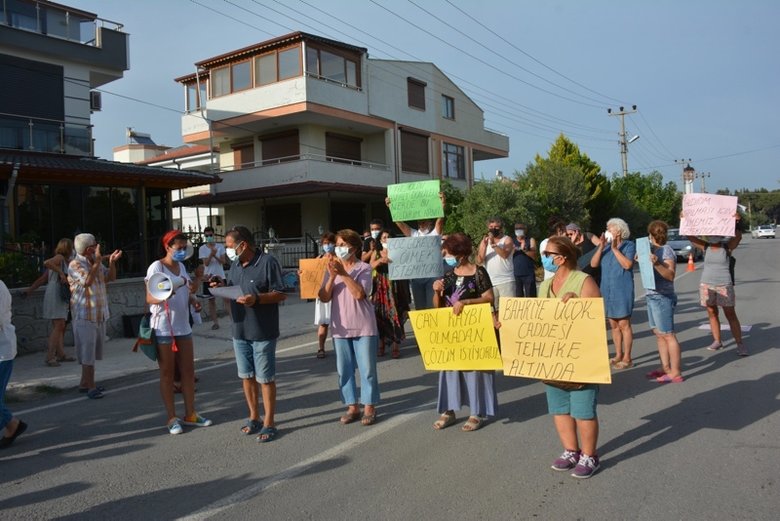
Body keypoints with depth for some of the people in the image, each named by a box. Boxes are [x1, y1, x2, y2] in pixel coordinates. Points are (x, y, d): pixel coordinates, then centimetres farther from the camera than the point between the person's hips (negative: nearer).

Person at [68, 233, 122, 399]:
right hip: (84, 315, -8)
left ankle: (85, 383, 24)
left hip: (99, 314, 8)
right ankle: (91, 387, -1)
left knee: (91, 351, 14)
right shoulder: (75, 265, -12)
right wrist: (97, 262, -22)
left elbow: (111, 277, 11)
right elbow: (87, 281, -25)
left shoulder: (96, 261, 11)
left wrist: (112, 261, -5)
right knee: (88, 351, -5)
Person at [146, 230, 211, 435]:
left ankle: (190, 414, 20)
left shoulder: (181, 266, 11)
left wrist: (193, 300, 1)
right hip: (163, 327, -7)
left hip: (183, 325, 7)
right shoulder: (156, 267, -10)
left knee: (188, 371, 9)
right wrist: (163, 297, -33)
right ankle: (172, 418, 12)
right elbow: (149, 298, -13)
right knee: (167, 373, 3)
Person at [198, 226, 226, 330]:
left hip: (220, 276, 0)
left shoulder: (220, 247, -1)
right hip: (209, 277, 1)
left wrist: (215, 256, -24)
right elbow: (206, 263, -11)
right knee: (211, 300, 7)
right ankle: (215, 321, 15)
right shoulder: (202, 248, -2)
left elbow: (223, 261, -6)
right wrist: (211, 254, -28)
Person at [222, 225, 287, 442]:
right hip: (239, 331, 7)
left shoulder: (267, 262, -13)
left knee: (265, 379, 2)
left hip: (263, 333, -7)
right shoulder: (235, 264, 10)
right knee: (246, 376, 15)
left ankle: (269, 423, 14)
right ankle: (254, 418, 29)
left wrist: (257, 298, -26)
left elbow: (281, 294, -13)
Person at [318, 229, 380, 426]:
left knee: (367, 369, 3)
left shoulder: (364, 268, -5)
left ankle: (369, 407, 15)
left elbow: (359, 293, -20)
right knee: (344, 369, 9)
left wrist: (343, 273, -23)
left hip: (363, 327, -4)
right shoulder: (333, 269, 6)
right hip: (340, 327, 4)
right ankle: (352, 406, 21)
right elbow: (324, 297, -2)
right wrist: (332, 277, -15)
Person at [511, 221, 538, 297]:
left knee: (530, 297, -3)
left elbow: (534, 255, -5)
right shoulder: (512, 241, 12)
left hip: (528, 274, -2)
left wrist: (524, 250, -21)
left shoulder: (531, 240, 7)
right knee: (518, 297, 4)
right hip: (515, 274, 2)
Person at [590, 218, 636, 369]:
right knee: (614, 325, 12)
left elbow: (627, 265, -19)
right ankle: (618, 355, 22)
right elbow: (593, 264, -2)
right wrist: (601, 247, -11)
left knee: (624, 324, -4)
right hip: (607, 291, 6)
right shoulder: (606, 247, 9)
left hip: (622, 291, -5)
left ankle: (627, 358, 4)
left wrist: (615, 248, -17)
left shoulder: (628, 245, -4)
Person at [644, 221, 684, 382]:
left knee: (668, 335, -6)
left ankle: (675, 373, -3)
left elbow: (671, 275, -21)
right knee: (659, 334, 11)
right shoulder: (654, 249, 14)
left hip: (663, 297, -9)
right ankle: (665, 368, 18)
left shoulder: (666, 250, -12)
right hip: (652, 296, 9)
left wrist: (657, 264, -35)